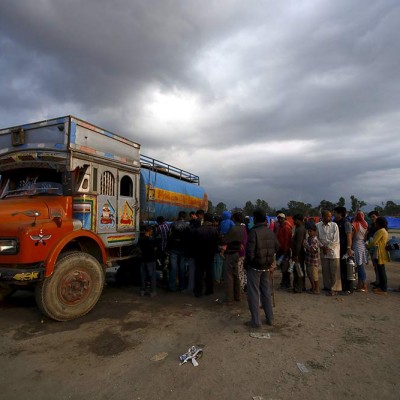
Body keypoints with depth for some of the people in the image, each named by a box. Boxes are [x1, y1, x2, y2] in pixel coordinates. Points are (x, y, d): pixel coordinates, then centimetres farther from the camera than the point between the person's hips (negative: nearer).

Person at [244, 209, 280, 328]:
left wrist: (246, 264, -7)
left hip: (254, 267, -6)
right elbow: (277, 247, 8)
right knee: (266, 292, 17)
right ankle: (270, 318, 25)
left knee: (253, 294, 4)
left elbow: (250, 251, -21)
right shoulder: (270, 232, 1)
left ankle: (255, 320, 8)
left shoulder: (254, 231, -18)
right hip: (267, 267, 6)